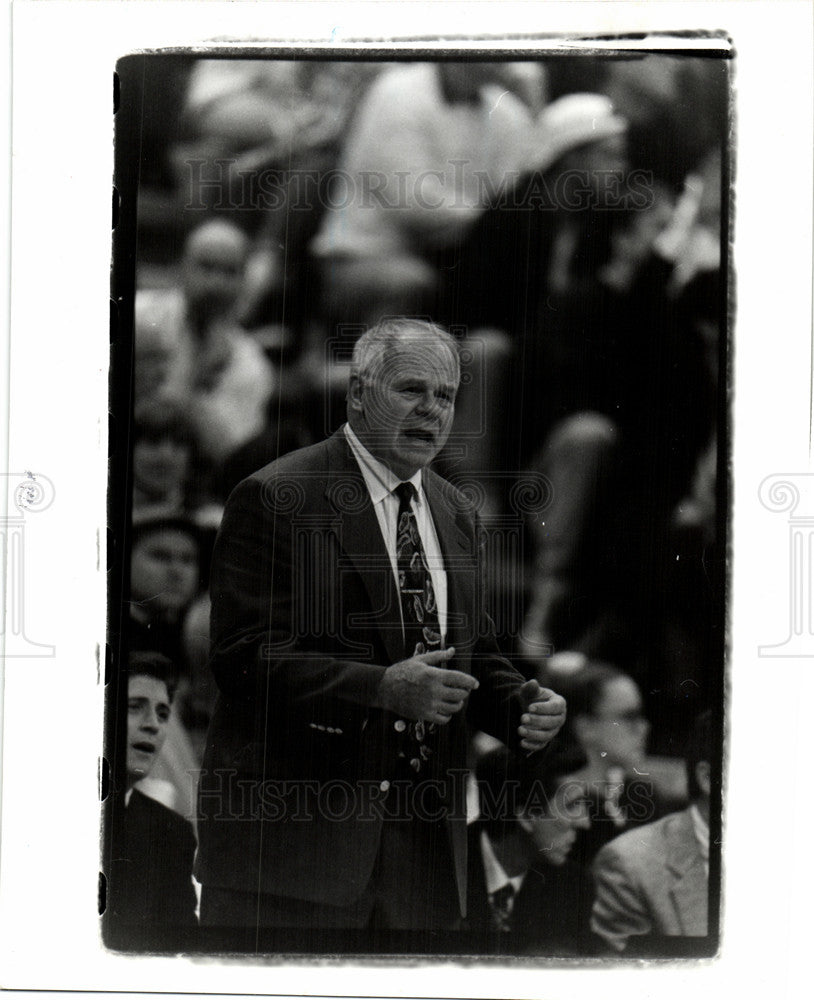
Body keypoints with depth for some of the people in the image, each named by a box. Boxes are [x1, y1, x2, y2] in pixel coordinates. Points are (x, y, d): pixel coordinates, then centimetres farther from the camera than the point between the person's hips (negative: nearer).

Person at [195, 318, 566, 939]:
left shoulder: (455, 514, 16)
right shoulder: (274, 498, -7)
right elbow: (243, 656, -15)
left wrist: (523, 705, -1)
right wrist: (383, 689, -25)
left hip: (424, 835, 6)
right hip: (296, 829, -6)